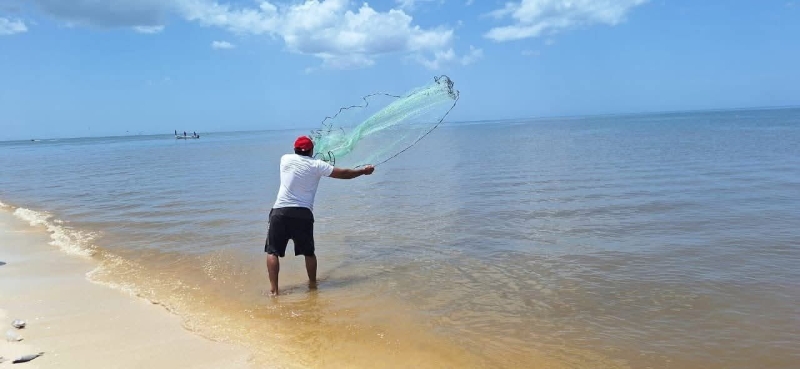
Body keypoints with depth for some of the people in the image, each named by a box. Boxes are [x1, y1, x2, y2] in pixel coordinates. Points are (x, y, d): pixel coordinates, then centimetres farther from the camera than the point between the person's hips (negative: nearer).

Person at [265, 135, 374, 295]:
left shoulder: (286, 159, 8)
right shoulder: (316, 165, 4)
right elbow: (343, 173, 9)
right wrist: (364, 171, 23)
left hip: (281, 212, 0)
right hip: (304, 214, 0)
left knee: (272, 251, 6)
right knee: (309, 252, 18)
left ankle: (273, 289, -2)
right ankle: (313, 284, 30)